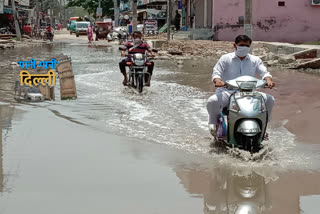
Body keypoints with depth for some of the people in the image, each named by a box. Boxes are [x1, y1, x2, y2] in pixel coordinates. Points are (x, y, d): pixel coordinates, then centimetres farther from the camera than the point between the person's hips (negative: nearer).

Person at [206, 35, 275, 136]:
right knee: (212, 101, -32)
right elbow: (216, 73, 0)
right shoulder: (225, 58, 6)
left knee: (269, 99, -15)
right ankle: (213, 122, 3)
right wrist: (218, 80, -25)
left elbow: (264, 72, 5)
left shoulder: (255, 60, 13)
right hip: (228, 92, -2)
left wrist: (268, 80, -20)